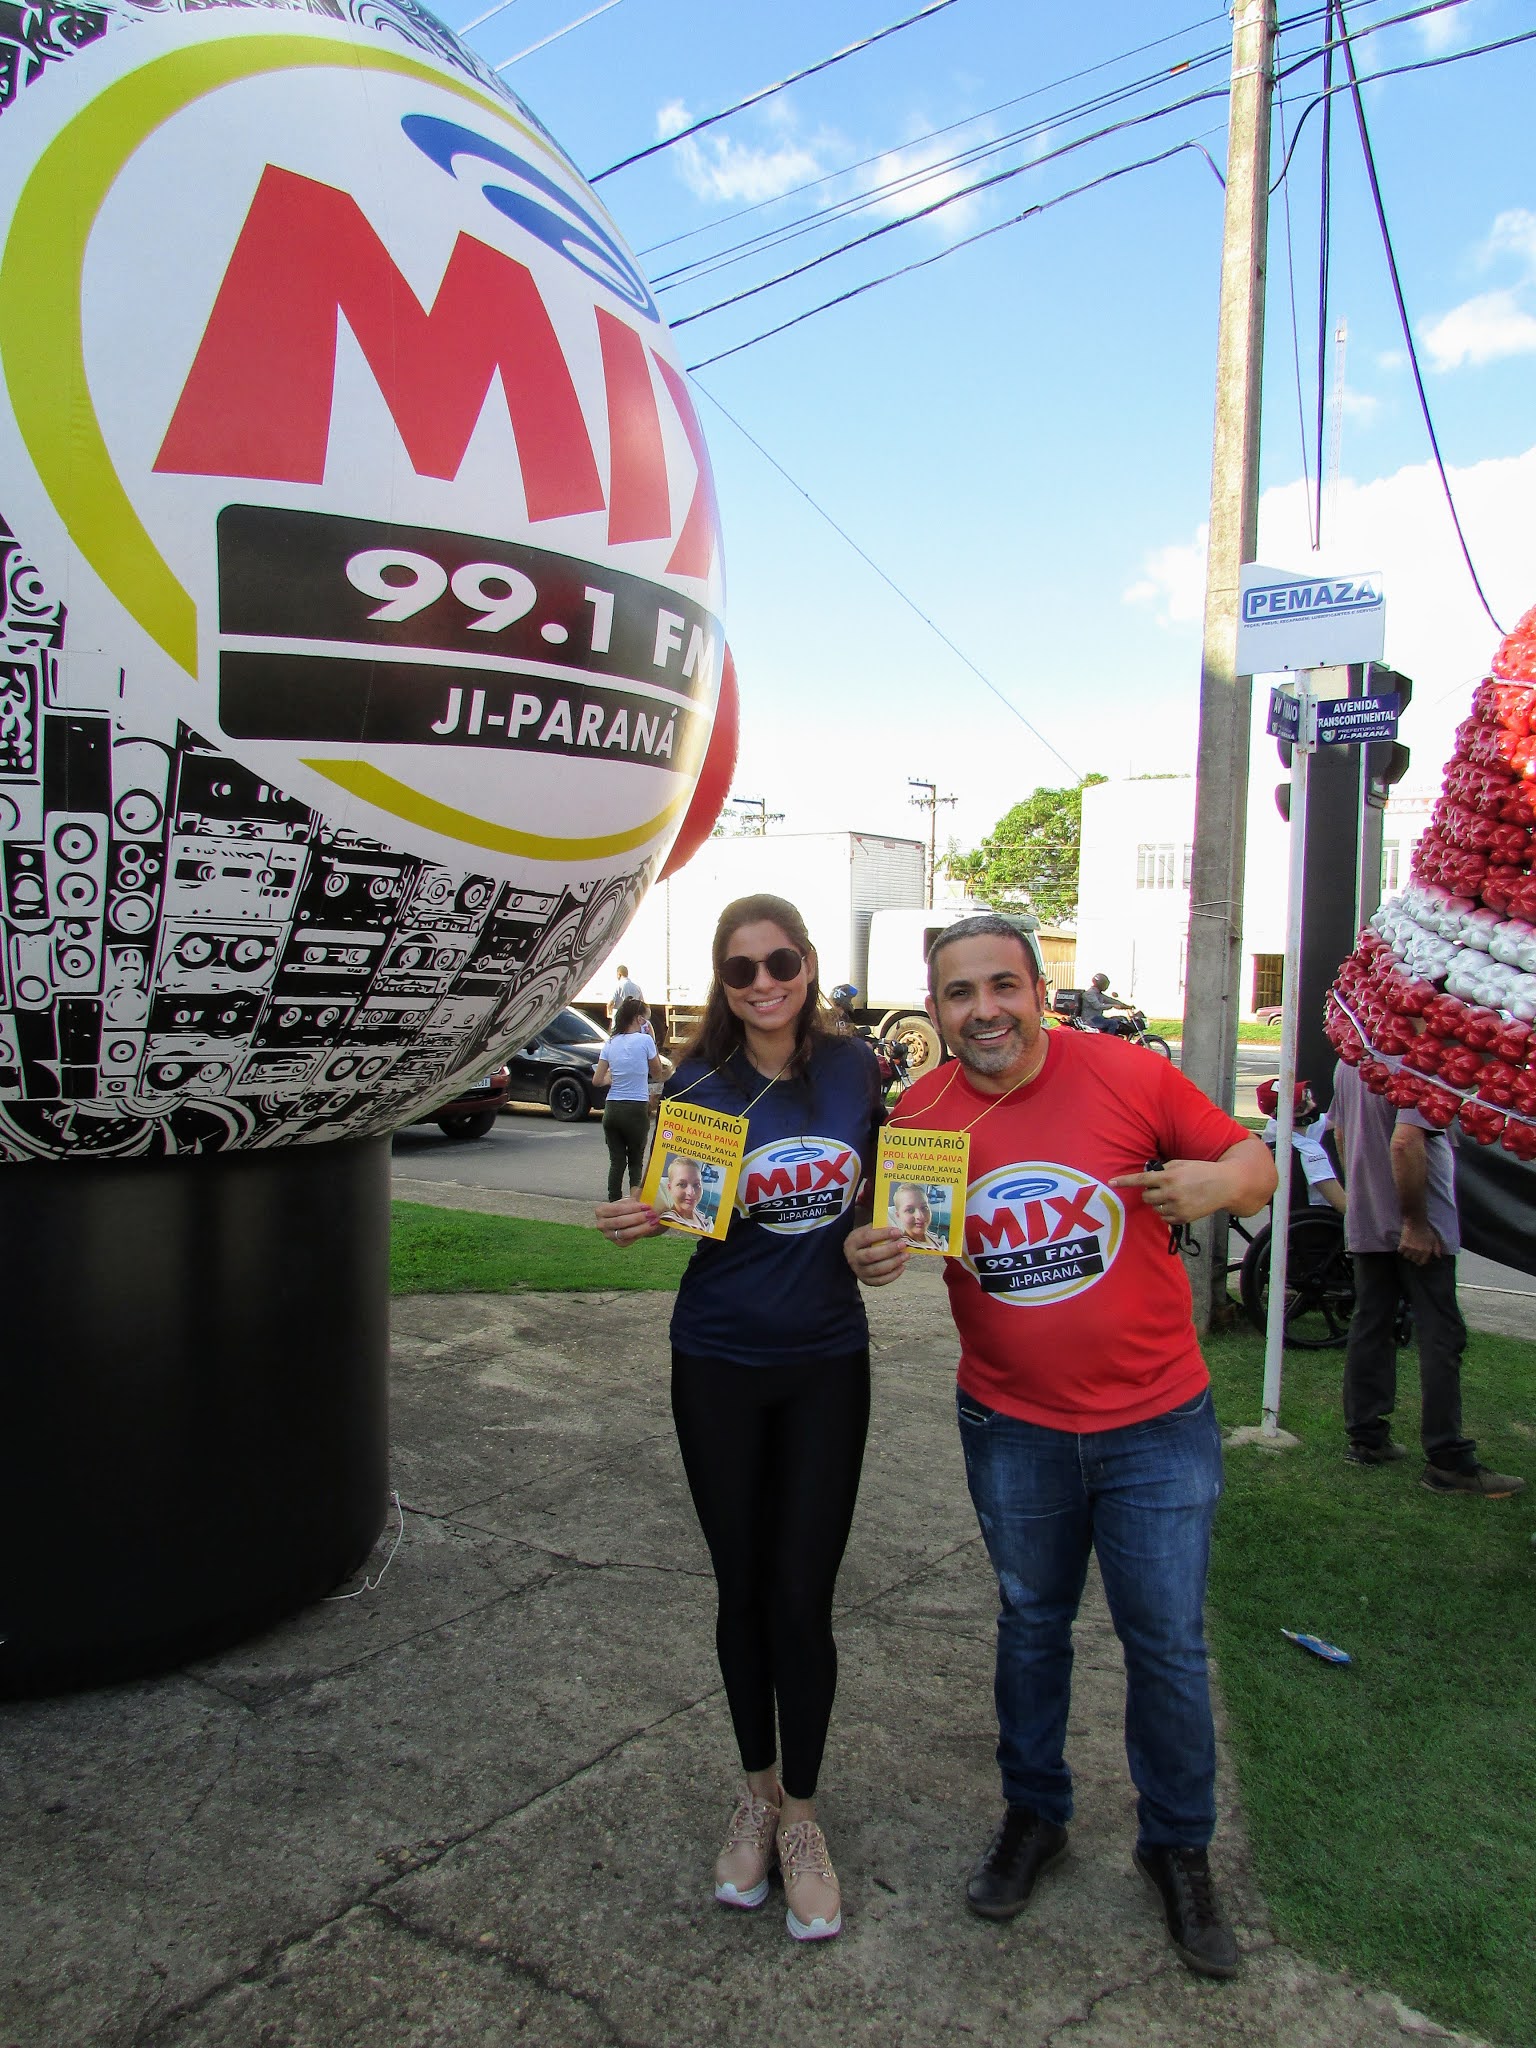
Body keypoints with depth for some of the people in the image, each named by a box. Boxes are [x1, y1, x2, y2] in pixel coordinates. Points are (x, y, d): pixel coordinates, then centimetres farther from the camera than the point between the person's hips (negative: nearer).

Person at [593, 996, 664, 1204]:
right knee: (636, 1161, 11)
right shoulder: (644, 1040, -8)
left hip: (612, 1108, 4)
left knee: (616, 1161, 12)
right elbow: (657, 1073, 5)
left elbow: (597, 1080, 4)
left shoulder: (611, 1043, 6)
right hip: (636, 1110, -4)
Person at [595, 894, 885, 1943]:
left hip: (828, 1359, 1)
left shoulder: (855, 1067, -3)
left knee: (803, 1594, 2)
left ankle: (801, 1814, 24)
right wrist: (644, 1220, -22)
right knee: (742, 1586, 13)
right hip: (720, 1363, 0)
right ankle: (756, 1787, 36)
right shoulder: (699, 1085, -8)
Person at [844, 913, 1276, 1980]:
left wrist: (1220, 1181, -27)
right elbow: (888, 1235, 6)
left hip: (1155, 1422, -2)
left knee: (1168, 1645, 10)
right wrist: (869, 1254, -18)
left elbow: (1254, 1160, -4)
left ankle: (1179, 1848, 35)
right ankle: (1034, 1814, 44)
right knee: (1031, 1627, 20)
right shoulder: (919, 1114, -7)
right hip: (1012, 1429, 2)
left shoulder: (1131, 1075, -14)